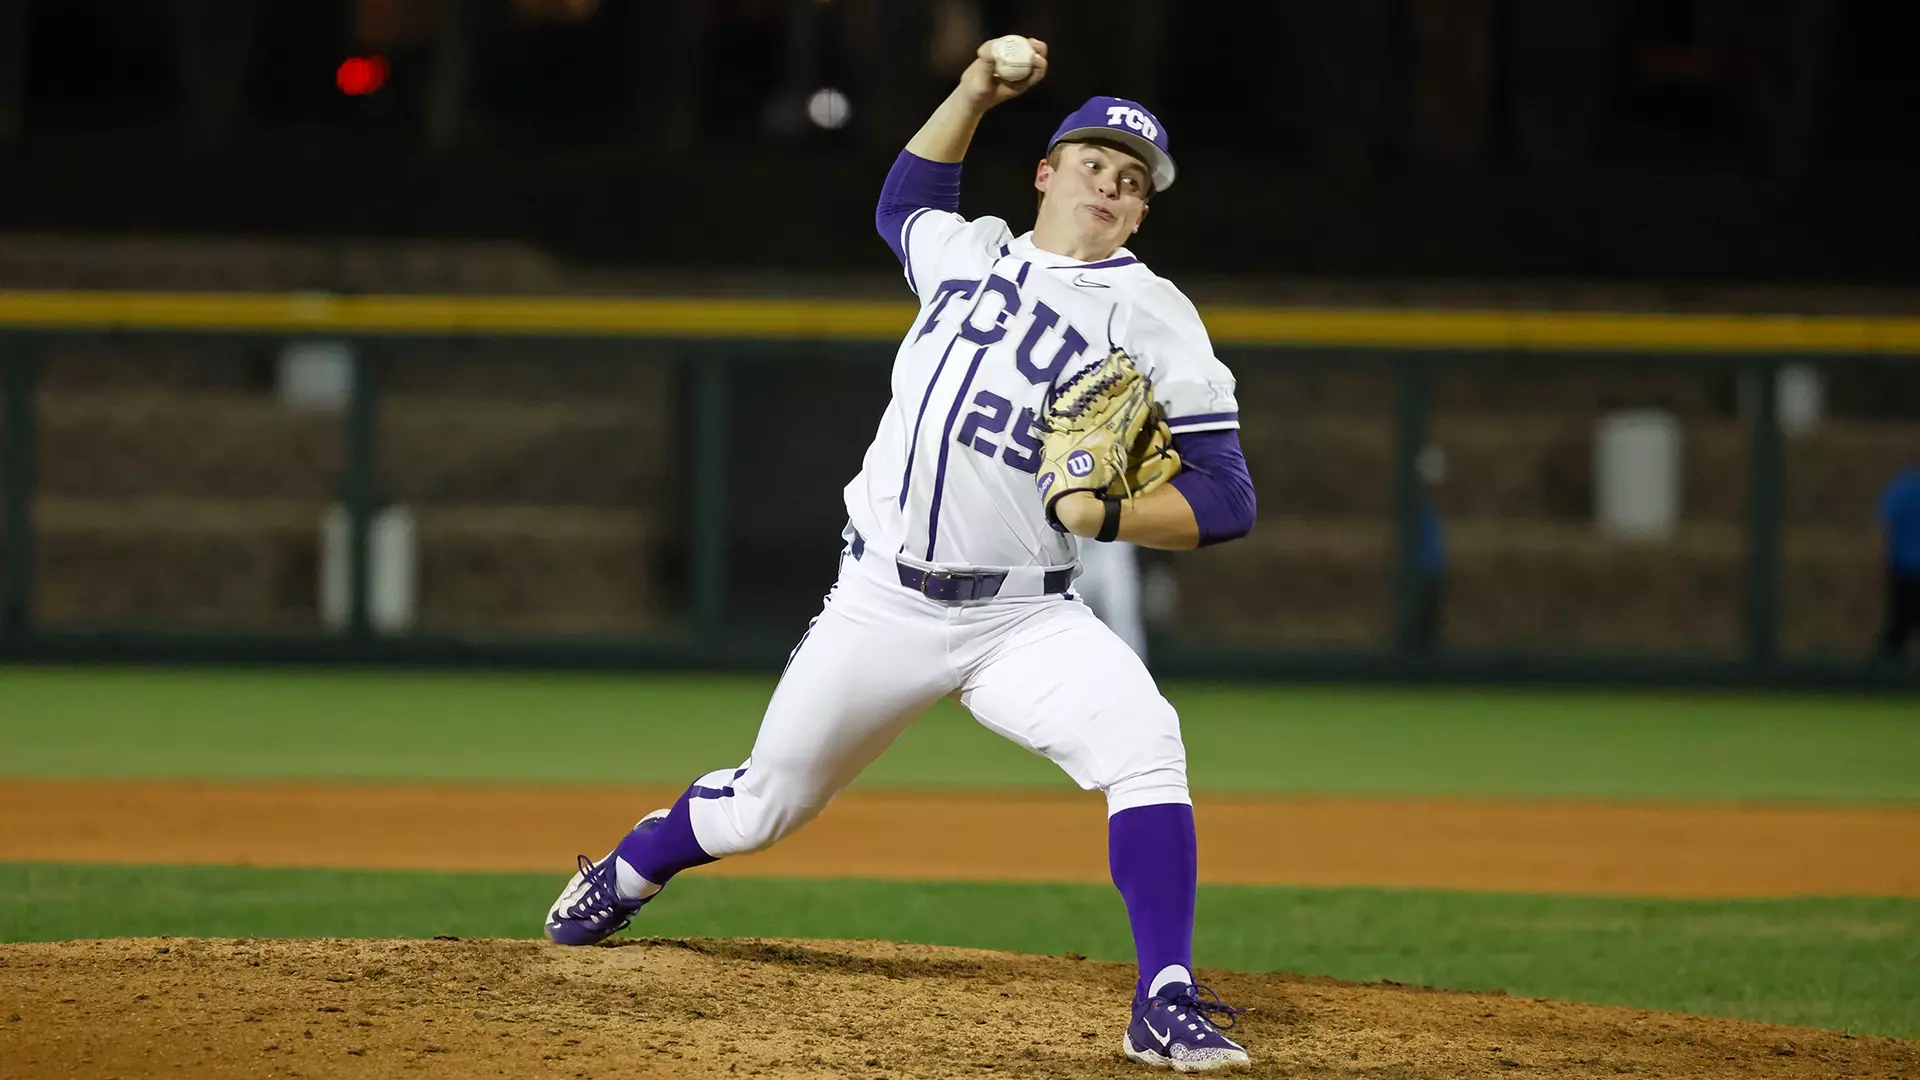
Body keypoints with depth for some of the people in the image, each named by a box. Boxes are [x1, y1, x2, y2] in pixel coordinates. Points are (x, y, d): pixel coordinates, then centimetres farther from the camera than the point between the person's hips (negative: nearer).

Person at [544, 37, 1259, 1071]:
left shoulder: (1151, 317, -3)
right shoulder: (967, 253, 11)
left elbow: (1227, 499, -8)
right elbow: (903, 201, 36)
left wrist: (1105, 515, -24)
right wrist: (975, 92, 23)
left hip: (1021, 622, -3)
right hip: (880, 602, 3)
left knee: (1142, 742, -30)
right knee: (769, 800, 12)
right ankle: (630, 870, 44)